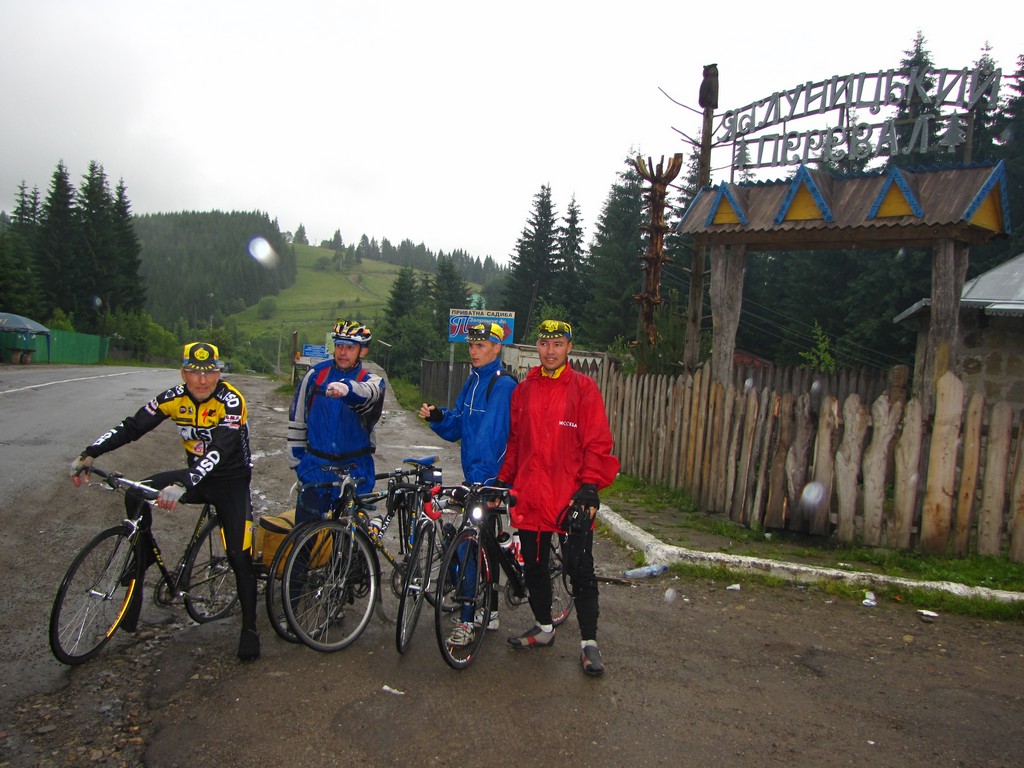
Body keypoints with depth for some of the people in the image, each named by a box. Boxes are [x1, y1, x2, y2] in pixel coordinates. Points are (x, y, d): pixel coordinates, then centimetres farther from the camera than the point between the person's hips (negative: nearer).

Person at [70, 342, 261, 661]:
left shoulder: (231, 401, -25)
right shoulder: (175, 397, -9)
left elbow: (219, 450, -37)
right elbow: (132, 427, -12)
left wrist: (183, 485, -51)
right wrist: (89, 455, -26)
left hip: (231, 481, -5)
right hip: (195, 475, 5)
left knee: (239, 556, -10)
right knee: (136, 496, -18)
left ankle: (249, 628, 6)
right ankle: (144, 562, 6)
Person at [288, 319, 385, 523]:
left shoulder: (372, 381, -4)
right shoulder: (316, 374, 3)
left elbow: (366, 394, -30)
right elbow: (297, 418, 10)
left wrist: (347, 389, -53)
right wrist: (296, 459, 8)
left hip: (355, 470, -1)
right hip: (316, 466, 2)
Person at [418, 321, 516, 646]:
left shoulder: (503, 385, -15)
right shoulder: (473, 381, 12)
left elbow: (492, 436, -23)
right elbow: (457, 426, 13)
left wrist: (477, 476, -28)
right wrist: (437, 417, -6)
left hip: (491, 476, -9)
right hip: (476, 474, 9)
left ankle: (466, 622, 0)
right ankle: (490, 613, 28)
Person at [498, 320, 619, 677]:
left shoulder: (584, 388, -4)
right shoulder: (524, 389, 9)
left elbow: (598, 443, -6)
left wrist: (590, 487, -13)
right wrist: (503, 480, 11)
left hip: (571, 499, -4)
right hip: (530, 496, 5)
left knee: (580, 571, 2)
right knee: (533, 566, 16)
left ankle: (589, 642, 16)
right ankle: (543, 628, 35)